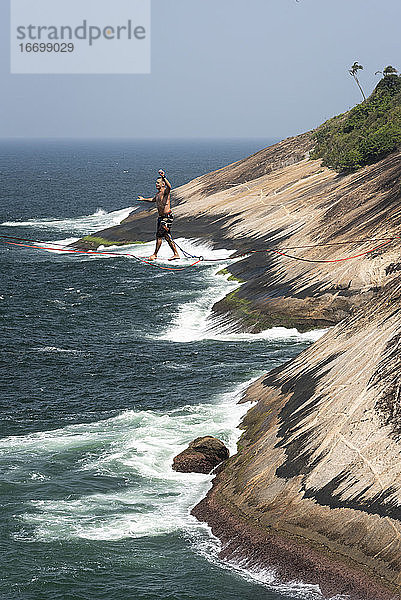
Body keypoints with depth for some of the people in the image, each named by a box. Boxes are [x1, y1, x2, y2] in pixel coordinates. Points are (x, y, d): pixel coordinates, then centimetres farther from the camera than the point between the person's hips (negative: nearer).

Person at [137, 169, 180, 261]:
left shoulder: (165, 191, -12)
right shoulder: (158, 193, 15)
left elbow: (169, 186, -36)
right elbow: (153, 199, 38)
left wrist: (164, 178, -47)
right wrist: (144, 199, 43)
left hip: (167, 217, -9)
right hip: (161, 217, 9)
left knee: (159, 235, -8)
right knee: (167, 236, 10)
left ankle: (155, 254, 0)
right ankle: (176, 254, 15)